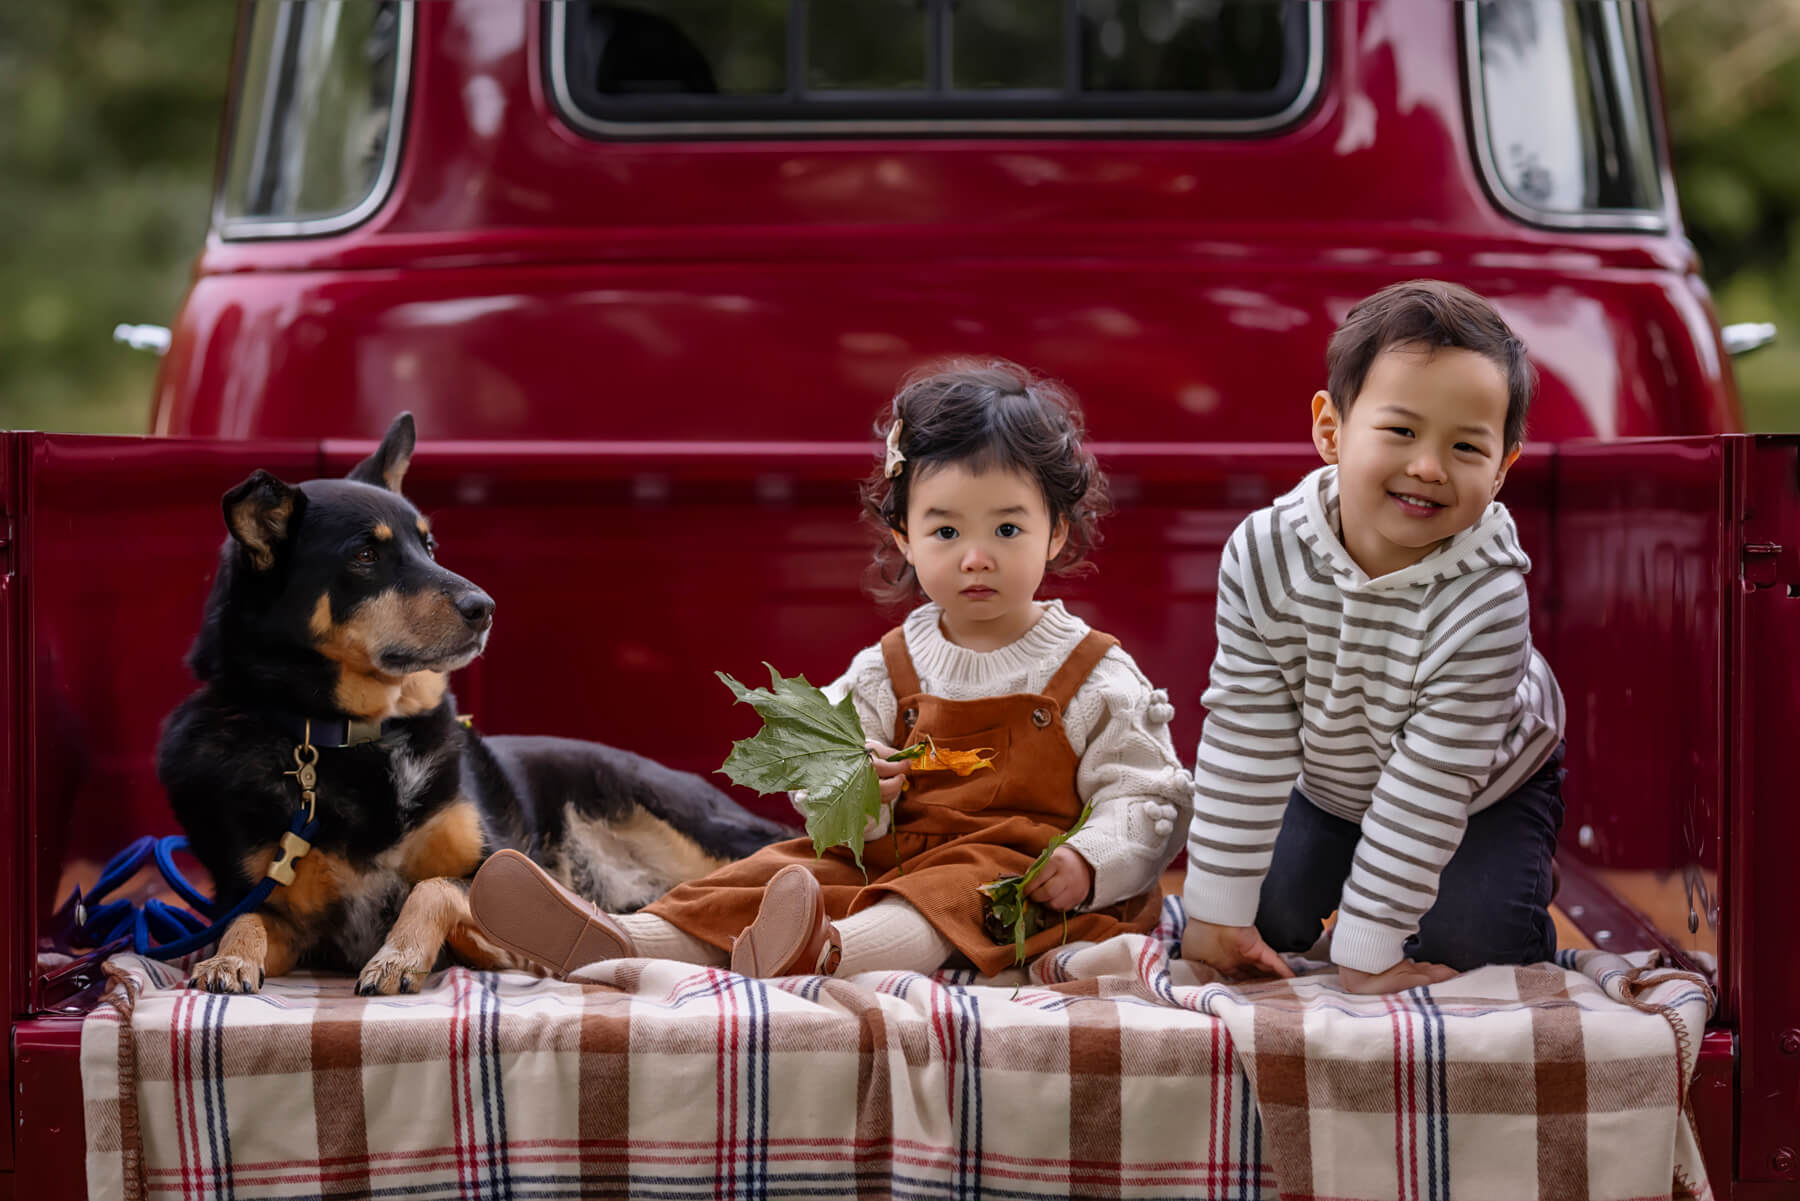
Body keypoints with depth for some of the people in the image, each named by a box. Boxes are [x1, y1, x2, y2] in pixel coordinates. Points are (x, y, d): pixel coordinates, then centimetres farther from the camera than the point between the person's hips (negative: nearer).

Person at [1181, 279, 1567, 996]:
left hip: (1488, 786, -3)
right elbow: (1243, 741, -23)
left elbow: (1428, 784, -36)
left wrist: (1369, 953, -32)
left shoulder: (1485, 602, -41)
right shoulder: (1263, 554, -31)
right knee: (1269, 916, -1)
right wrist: (1215, 911, -19)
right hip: (1330, 779, 3)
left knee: (1469, 946, -15)